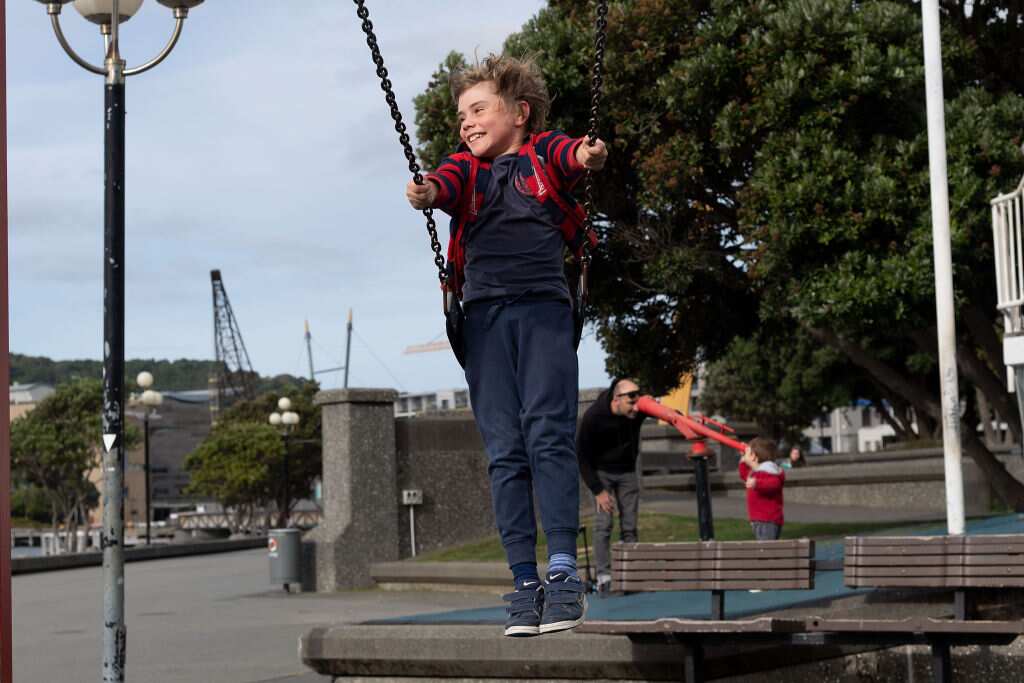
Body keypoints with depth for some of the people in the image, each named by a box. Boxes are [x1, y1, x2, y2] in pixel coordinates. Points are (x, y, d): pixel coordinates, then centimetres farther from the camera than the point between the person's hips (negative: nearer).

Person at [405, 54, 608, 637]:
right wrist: (428, 193, -28)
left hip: (544, 307, -3)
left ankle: (563, 570, -12)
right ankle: (525, 580, -2)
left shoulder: (544, 153, 14)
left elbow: (576, 156, -9)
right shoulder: (467, 168, 20)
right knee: (504, 449, -3)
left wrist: (590, 156, -34)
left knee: (548, 435, -14)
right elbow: (447, 183, -3)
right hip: (484, 313, 3)